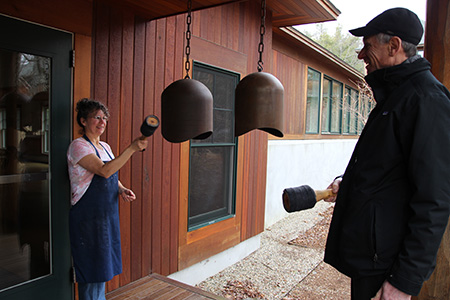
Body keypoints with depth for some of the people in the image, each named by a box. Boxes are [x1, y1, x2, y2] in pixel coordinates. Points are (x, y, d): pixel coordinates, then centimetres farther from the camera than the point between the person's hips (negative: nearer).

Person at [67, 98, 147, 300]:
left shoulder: (105, 147, 12)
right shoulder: (78, 146, -13)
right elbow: (104, 171, -26)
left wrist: (122, 190, 1)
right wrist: (132, 148, -27)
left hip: (107, 216, 8)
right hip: (87, 218, -8)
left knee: (102, 267, 18)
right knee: (91, 269, 3)